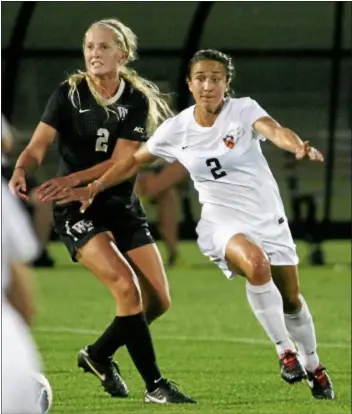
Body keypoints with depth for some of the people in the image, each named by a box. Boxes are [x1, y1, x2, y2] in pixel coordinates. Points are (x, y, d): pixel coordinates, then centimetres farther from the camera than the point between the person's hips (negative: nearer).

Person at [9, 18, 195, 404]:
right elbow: (38, 145, -17)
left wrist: (69, 180, -28)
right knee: (127, 289, -21)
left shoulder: (136, 101, -5)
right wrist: (21, 169, -40)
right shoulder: (68, 94, -8)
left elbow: (120, 161, -14)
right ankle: (154, 385, -14)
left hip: (123, 207, 4)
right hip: (77, 211, -4)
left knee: (158, 300, 1)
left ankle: (99, 355, 25)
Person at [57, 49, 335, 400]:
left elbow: (274, 131, -34)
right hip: (223, 223, -1)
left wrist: (298, 147, -55)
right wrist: (93, 188, 7)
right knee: (256, 263, -34)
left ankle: (313, 366, 38)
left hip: (269, 219, 1)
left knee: (290, 298, 11)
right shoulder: (177, 128, -5)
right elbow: (135, 160, 10)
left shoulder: (244, 110, -12)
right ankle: (284, 351, -19)